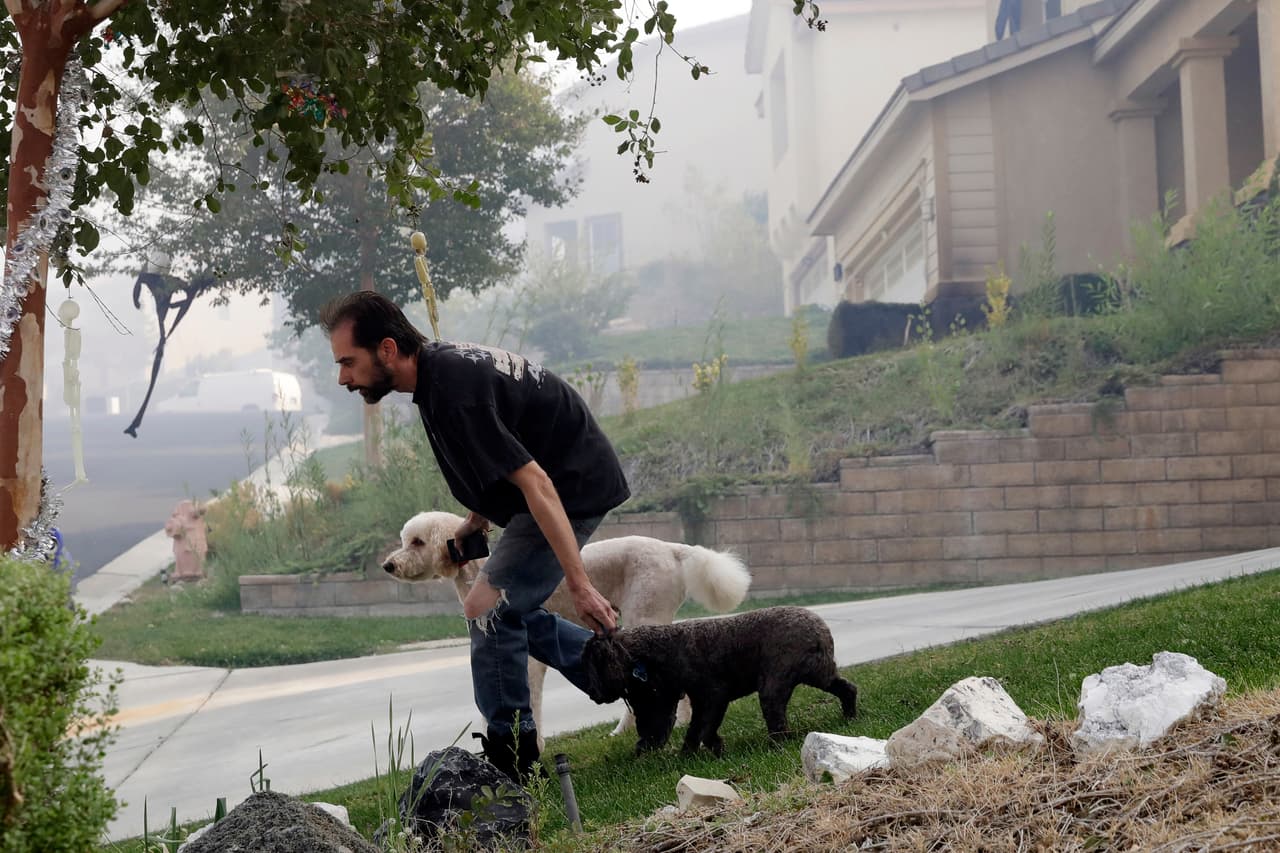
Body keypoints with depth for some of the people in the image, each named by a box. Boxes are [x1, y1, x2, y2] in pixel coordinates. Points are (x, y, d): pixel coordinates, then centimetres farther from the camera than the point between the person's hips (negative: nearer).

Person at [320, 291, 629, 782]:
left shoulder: (453, 391, -28)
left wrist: (579, 586, -32)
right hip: (578, 483, 10)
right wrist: (475, 523, 14)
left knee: (489, 610, -11)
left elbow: (535, 483, -31)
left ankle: (512, 760, -1)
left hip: (575, 488, -10)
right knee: (512, 612, 15)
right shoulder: (441, 363, 3)